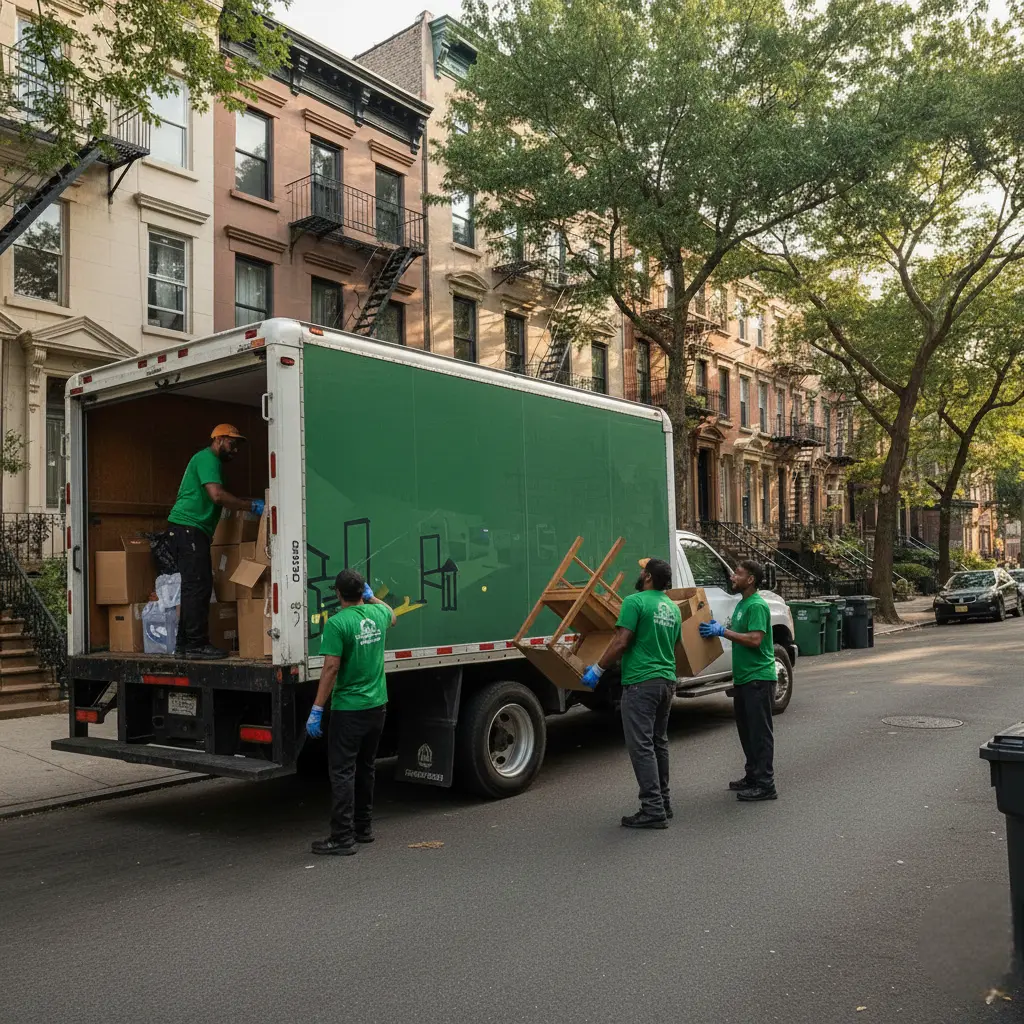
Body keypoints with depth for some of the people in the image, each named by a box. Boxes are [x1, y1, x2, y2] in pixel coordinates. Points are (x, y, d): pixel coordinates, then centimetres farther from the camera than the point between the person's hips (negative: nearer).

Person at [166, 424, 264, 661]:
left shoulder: (208, 460, 26)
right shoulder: (207, 458, -7)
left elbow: (217, 499, 25)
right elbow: (217, 495, -20)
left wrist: (251, 502, 16)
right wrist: (252, 506, -14)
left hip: (190, 531, 11)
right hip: (188, 528, -11)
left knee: (193, 587, 10)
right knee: (197, 586, -11)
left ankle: (184, 644, 13)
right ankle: (197, 644, -10)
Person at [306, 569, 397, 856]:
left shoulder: (337, 623, -16)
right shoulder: (377, 614, 3)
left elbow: (331, 668, -20)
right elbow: (392, 616, 30)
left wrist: (317, 710, -16)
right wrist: (372, 597, 42)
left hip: (348, 710, -7)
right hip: (377, 705, 7)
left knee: (342, 772, -2)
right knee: (365, 768, 18)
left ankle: (342, 838, -1)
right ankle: (363, 828, 27)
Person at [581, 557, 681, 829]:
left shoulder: (635, 602, -10)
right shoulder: (673, 608, 14)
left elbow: (621, 642, -16)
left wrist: (598, 669, -9)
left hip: (641, 682, -8)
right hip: (668, 680, 8)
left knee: (641, 745, -5)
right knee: (659, 743, 17)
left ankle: (653, 810, -6)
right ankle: (663, 802, 24)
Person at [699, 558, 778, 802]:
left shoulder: (757, 606, -16)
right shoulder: (742, 604, 15)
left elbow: (755, 639, -25)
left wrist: (722, 631, -21)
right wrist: (717, 628, 8)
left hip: (758, 677, -10)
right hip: (743, 677, 10)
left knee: (760, 731, -6)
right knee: (746, 729, 16)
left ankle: (765, 784, -1)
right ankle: (753, 776, 27)